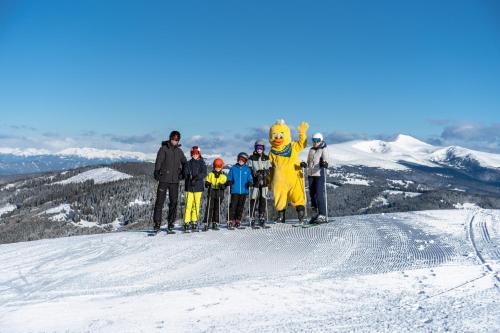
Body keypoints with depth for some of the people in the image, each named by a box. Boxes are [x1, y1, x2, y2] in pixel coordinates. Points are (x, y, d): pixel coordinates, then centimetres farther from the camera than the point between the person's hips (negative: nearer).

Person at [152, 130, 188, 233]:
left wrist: (182, 174, 10)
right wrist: (157, 172, -23)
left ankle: (171, 224, 10)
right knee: (160, 201, -4)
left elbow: (184, 163, 23)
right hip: (164, 179, -4)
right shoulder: (163, 149, 1)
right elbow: (158, 161, -10)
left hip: (175, 180, 4)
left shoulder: (179, 151, 14)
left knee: (174, 202, 3)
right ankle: (157, 224, 1)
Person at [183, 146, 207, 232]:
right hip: (189, 187, 0)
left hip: (198, 187, 0)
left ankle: (194, 223, 10)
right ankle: (187, 223, -4)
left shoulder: (202, 163, 7)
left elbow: (204, 173, -6)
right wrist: (190, 180, -15)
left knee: (196, 205, 1)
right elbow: (185, 174, 3)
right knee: (188, 205, -6)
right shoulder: (188, 163, 10)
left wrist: (196, 178, -20)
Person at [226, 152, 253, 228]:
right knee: (233, 205, -7)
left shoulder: (247, 169, 7)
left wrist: (250, 182, -11)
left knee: (241, 206, 7)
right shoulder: (233, 168, 5)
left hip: (244, 191, 2)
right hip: (235, 191, -2)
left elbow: (250, 178, 10)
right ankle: (231, 220, 0)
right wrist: (229, 182, -11)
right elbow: (229, 177, 8)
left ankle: (238, 220, 18)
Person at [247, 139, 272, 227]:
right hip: (255, 182, -2)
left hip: (264, 182, 2)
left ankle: (262, 218, 7)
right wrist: (254, 174, -12)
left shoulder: (266, 158, 13)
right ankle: (252, 218, -4)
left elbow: (269, 170, 13)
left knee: (263, 199, 1)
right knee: (254, 199, -8)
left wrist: (265, 172, -7)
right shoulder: (252, 158, 5)